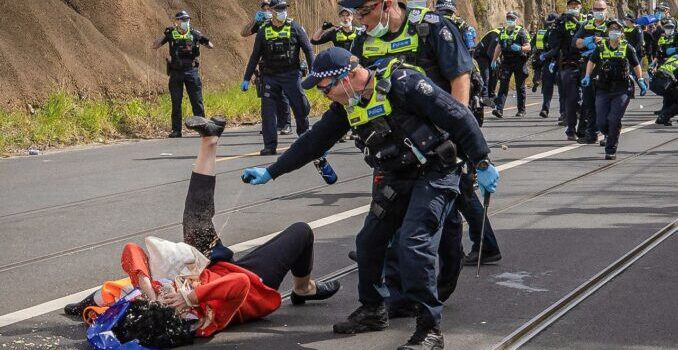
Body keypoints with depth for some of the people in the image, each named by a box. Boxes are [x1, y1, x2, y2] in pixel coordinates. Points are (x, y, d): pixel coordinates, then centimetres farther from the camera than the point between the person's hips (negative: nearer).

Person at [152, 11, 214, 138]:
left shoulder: (194, 34, 3)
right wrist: (164, 36, -11)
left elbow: (211, 46, 11)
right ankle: (176, 130, 7)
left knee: (197, 101, 0)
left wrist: (204, 40, -8)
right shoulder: (171, 34, 2)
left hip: (191, 71, 0)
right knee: (176, 103, 3)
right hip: (176, 72, 0)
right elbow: (154, 46, 1)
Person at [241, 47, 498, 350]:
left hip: (434, 174, -8)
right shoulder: (347, 106, 1)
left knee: (413, 244, -20)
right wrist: (271, 172, 15)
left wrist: (482, 164, -19)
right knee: (368, 242, 8)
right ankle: (372, 311, 29)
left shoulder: (402, 84, -24)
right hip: (395, 179, 8)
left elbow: (457, 116, -21)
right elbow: (313, 141, 12)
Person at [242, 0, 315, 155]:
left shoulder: (294, 27, -2)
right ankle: (270, 146, -3)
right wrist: (246, 79, 7)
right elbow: (255, 56, 9)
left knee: (301, 107, 0)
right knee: (268, 110, -6)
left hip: (291, 74, -1)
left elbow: (308, 49, 0)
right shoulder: (263, 31, 3)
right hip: (270, 76, 1)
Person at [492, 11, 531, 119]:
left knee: (520, 87, 4)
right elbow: (499, 47, 23)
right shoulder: (503, 32, 15)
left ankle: (521, 110, 14)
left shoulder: (521, 32, -2)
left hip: (519, 62, -4)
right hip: (506, 62, 4)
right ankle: (499, 109, -14)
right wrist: (494, 60, 19)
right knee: (503, 85, -7)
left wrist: (520, 48, -26)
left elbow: (528, 47, -7)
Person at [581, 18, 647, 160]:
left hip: (622, 90, -2)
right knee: (601, 121, -2)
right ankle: (609, 135, 32)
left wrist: (641, 81, 9)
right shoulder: (601, 47, 5)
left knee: (614, 120, -13)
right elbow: (591, 61, 18)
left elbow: (636, 65, 13)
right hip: (603, 90, 2)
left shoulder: (627, 48, 2)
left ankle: (611, 150, -1)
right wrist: (587, 76, 5)